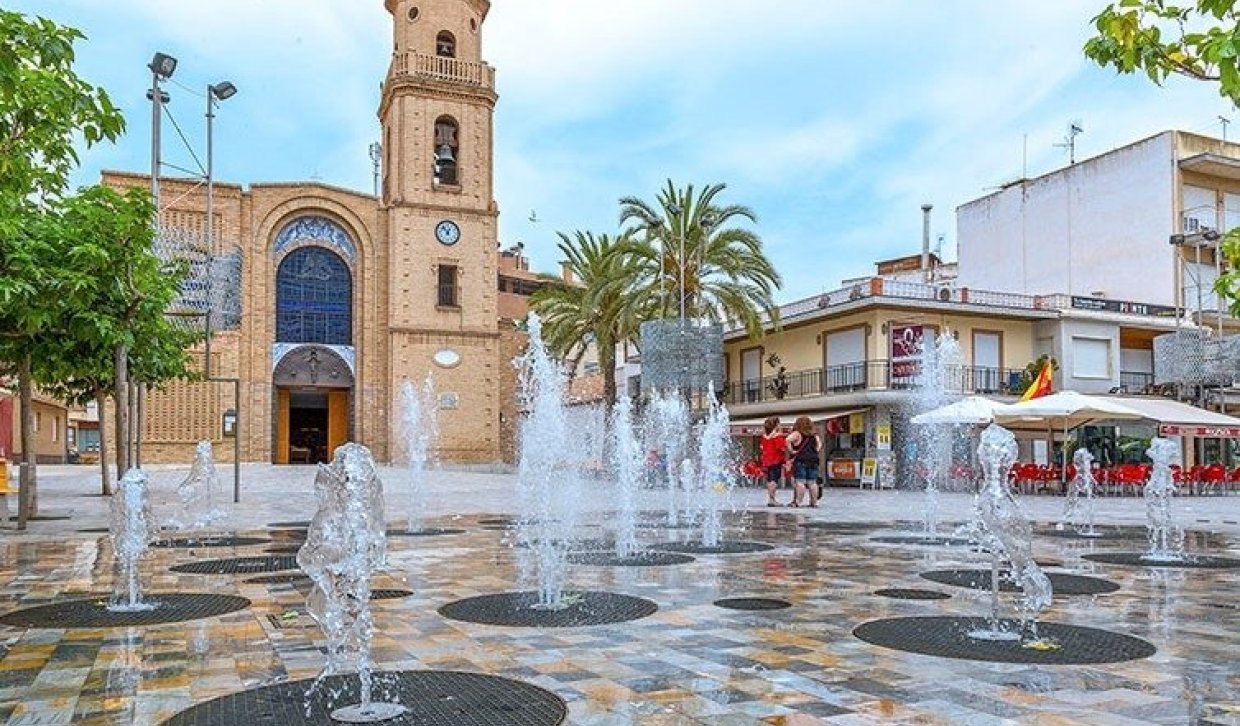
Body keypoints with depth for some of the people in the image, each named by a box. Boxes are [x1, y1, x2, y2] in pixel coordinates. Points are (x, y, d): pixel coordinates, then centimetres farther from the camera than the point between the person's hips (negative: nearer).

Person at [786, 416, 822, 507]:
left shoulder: (797, 434, -4)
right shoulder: (814, 435, 14)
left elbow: (788, 440, -19)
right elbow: (820, 444, 20)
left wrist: (791, 451, -11)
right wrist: (816, 451, 15)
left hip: (800, 460, -5)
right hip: (813, 460, 5)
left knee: (800, 482, -7)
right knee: (812, 483, 7)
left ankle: (798, 502, -10)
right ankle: (814, 502, 10)